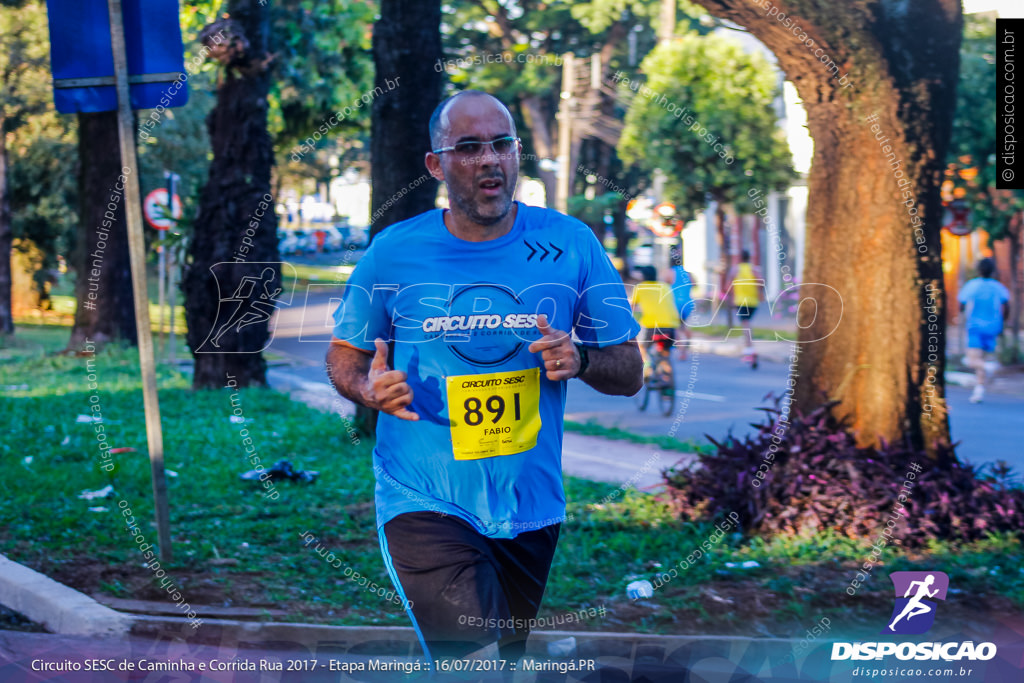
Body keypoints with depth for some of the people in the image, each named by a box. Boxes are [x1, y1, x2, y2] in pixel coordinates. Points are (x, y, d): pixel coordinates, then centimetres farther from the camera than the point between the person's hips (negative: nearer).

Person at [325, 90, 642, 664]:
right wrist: (370, 389, -15)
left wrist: (580, 360, -20)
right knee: (476, 666, -22)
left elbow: (630, 373, 1)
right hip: (425, 503, -3)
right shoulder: (393, 252, -5)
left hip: (530, 504, 3)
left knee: (511, 659, 22)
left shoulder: (571, 245, -3)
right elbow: (345, 354, 8)